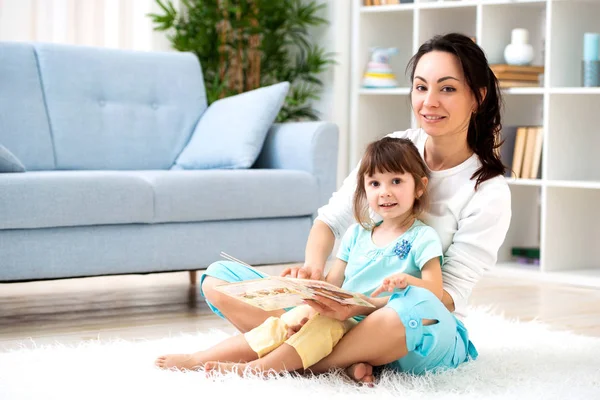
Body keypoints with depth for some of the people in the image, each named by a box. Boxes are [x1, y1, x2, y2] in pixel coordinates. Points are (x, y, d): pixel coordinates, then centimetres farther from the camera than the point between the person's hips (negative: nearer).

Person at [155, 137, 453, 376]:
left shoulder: (423, 238, 0)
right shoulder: (356, 234, 17)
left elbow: (435, 291, -7)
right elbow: (331, 283, 14)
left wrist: (409, 281, -28)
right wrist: (309, 308, -5)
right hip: (340, 316, 6)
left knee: (326, 324, -32)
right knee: (283, 323, -12)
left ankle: (254, 368, -44)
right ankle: (200, 359, -15)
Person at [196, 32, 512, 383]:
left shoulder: (489, 192, -10)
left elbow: (449, 294, -15)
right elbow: (330, 221, 4)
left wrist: (362, 306, -31)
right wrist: (313, 267, -20)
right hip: (351, 305, 5)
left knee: (419, 316, -43)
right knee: (218, 279, -8)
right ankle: (345, 358, -24)